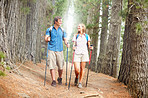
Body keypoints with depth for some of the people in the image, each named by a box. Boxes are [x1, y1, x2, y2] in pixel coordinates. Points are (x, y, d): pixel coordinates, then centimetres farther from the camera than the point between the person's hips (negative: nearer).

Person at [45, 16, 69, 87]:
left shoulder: (62, 30, 11)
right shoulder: (49, 29, 5)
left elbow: (65, 39, 11)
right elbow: (46, 38, 2)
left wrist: (66, 43, -10)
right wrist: (47, 39, -21)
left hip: (59, 50, 2)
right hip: (51, 50, -1)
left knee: (60, 66, 1)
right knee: (52, 66, -6)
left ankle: (60, 78, 25)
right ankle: (53, 81, 2)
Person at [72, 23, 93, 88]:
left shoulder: (87, 36, 12)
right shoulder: (76, 36, 13)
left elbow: (88, 45, 14)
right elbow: (74, 44, 9)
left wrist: (90, 47, -7)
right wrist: (73, 47, -12)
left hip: (84, 53, 0)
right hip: (77, 53, 0)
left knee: (82, 68, 0)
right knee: (77, 69, -10)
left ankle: (80, 83, 11)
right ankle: (76, 78, 21)